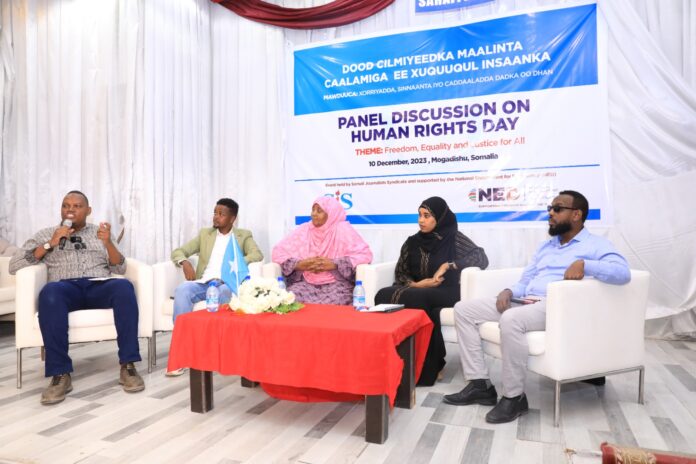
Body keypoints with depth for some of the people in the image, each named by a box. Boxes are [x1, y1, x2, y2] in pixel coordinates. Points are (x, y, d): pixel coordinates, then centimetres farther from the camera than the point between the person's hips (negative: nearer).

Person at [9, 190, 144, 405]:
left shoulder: (99, 232, 23)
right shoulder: (45, 234, 21)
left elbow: (120, 269, 12)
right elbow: (14, 265, 9)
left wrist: (108, 243, -7)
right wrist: (50, 244, -2)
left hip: (99, 286, 1)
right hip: (66, 287, 0)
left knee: (124, 287, -35)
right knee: (50, 292, -39)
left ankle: (127, 365, -31)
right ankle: (60, 374, -33)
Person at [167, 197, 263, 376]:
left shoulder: (243, 235, 13)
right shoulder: (205, 234, 21)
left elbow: (257, 255, -5)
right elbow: (177, 251, 18)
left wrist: (235, 266, -21)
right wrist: (184, 262, -7)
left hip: (226, 284, -3)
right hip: (203, 283, 3)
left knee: (223, 292, -39)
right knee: (181, 290, -30)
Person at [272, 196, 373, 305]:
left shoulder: (343, 229, -2)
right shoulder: (304, 230, 8)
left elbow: (365, 255, -10)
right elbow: (278, 253, 7)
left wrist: (334, 264, -19)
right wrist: (299, 264, -12)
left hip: (337, 283, -2)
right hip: (306, 283, 2)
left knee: (330, 304, -33)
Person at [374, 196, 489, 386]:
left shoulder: (454, 238, 0)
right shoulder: (412, 242, 12)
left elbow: (482, 258, -12)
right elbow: (400, 274, 11)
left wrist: (448, 265, -17)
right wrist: (415, 284, -10)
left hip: (445, 294, -4)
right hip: (416, 292, 4)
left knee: (415, 298, -35)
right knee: (384, 295, -25)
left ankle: (423, 367, -18)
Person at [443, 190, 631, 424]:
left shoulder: (596, 245, 5)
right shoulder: (546, 246, 27)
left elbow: (623, 272, -13)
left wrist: (584, 264, -25)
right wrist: (509, 291, 1)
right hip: (525, 302, 8)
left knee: (511, 319, -39)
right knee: (463, 309, -4)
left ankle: (514, 397, -20)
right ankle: (480, 384, -7)